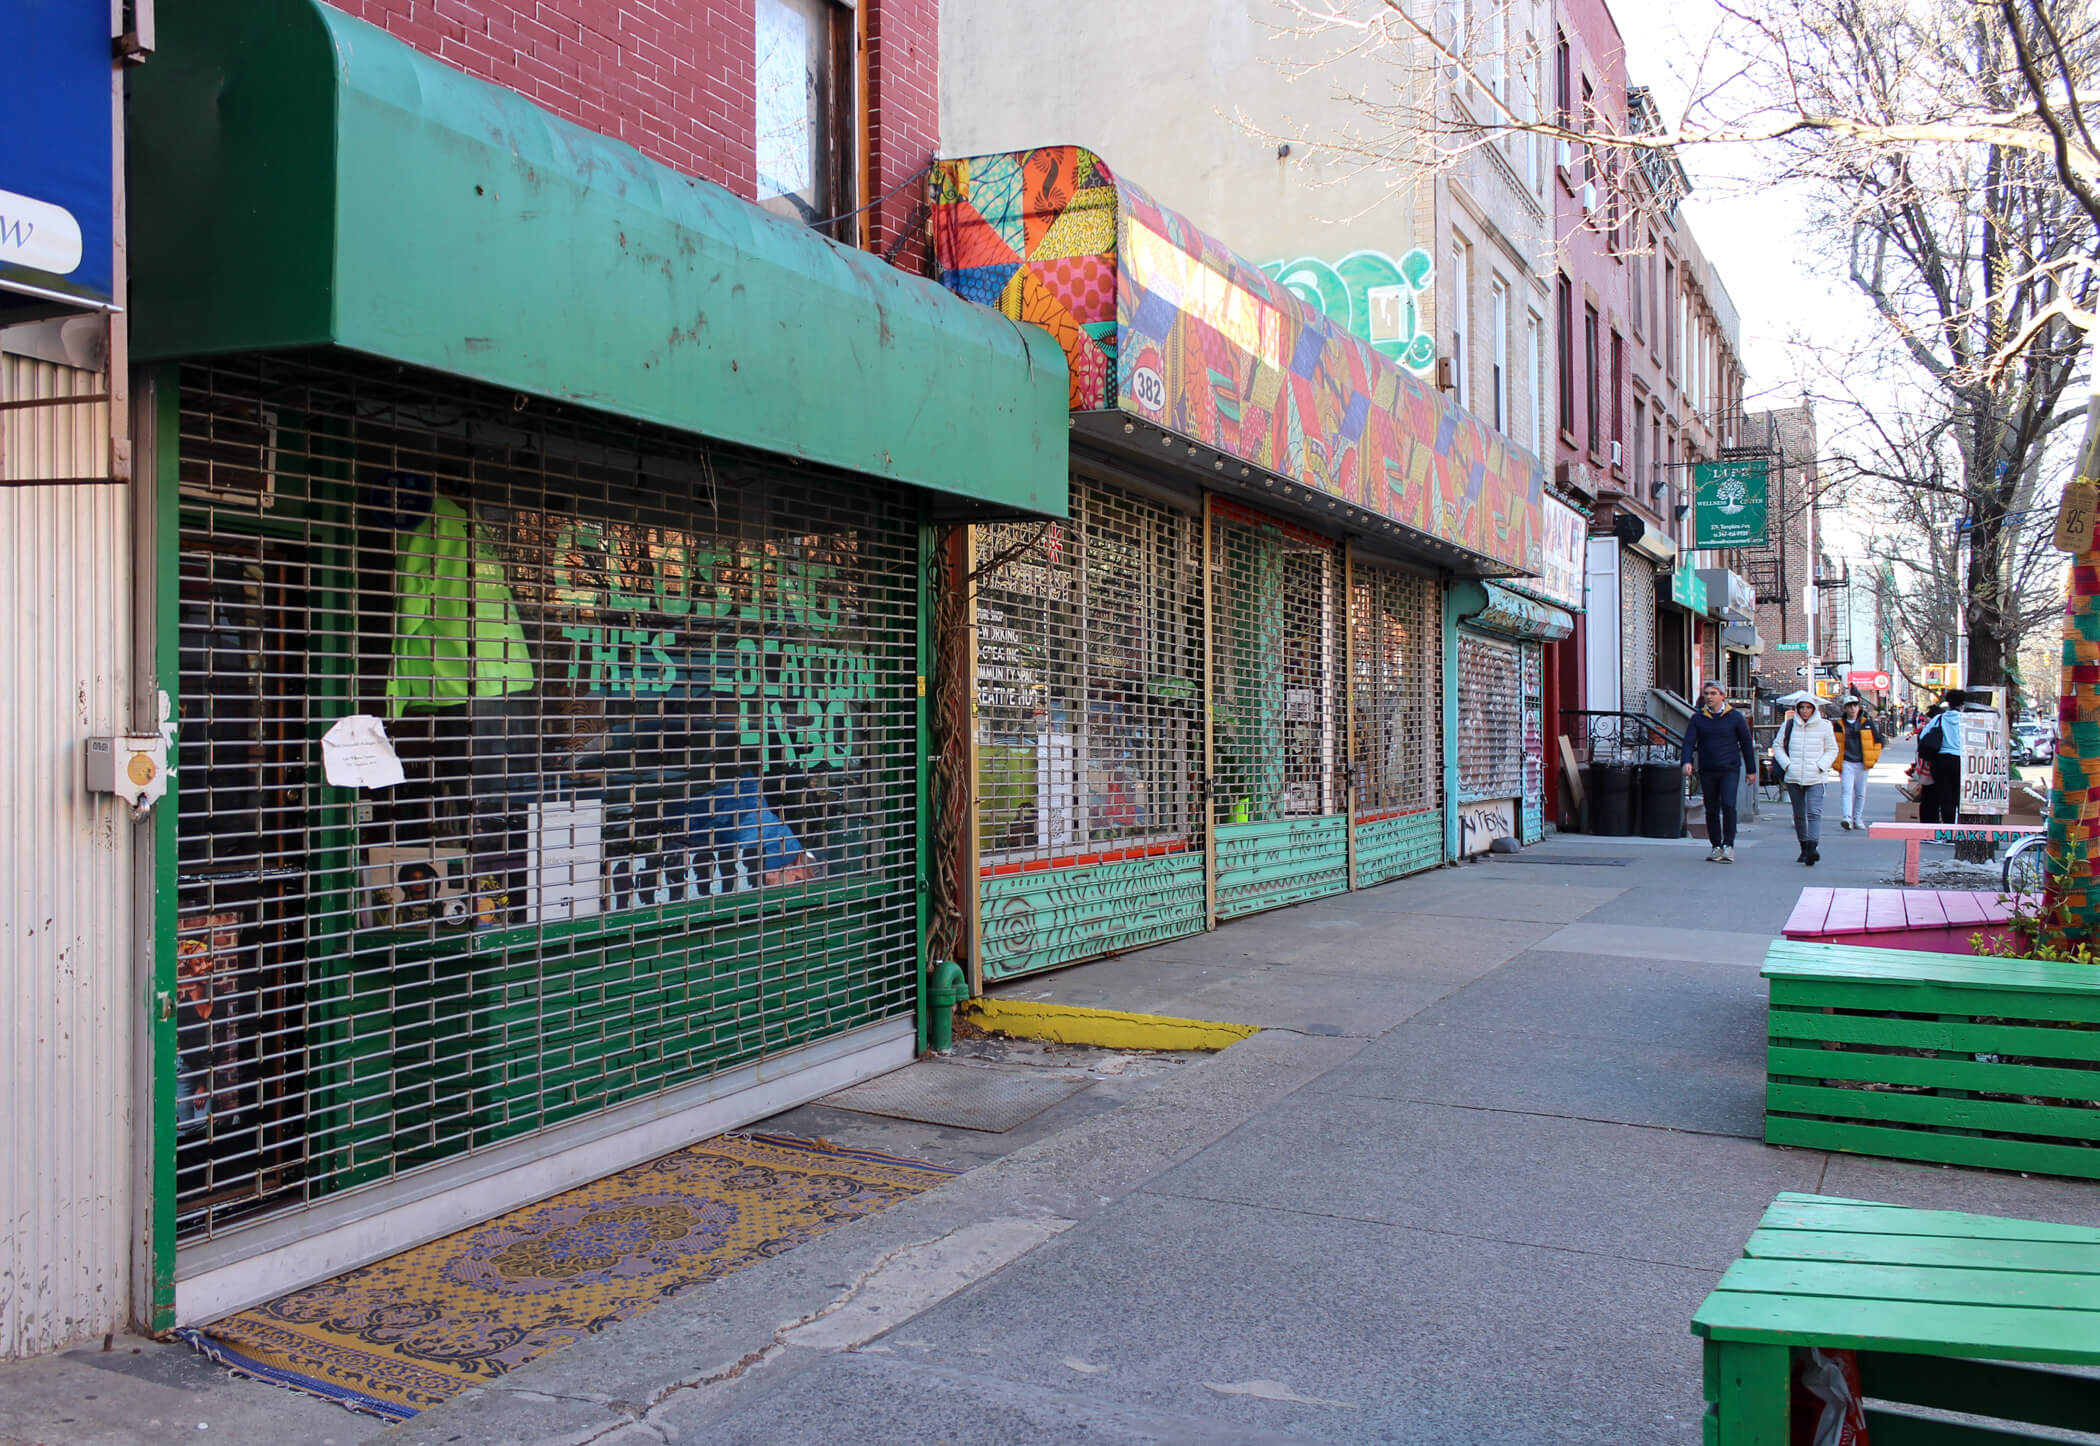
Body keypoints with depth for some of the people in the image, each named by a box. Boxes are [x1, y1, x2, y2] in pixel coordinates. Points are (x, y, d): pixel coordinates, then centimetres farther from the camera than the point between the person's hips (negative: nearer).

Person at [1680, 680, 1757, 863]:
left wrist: (1751, 770, 7)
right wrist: (1687, 762, -19)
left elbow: (1746, 743, 7)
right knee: (1711, 810, 6)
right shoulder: (1698, 718, 7)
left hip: (1730, 770, -3)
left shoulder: (1735, 716, 2)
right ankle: (1716, 847, 15)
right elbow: (1689, 741, 0)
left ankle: (1729, 846, -10)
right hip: (1707, 771, 3)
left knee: (1728, 805, -16)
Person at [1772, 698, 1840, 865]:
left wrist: (1820, 766, -6)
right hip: (1793, 777, 3)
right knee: (1799, 814, 10)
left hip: (1816, 778, -3)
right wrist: (1786, 764, -1)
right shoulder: (1789, 725, 6)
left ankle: (1813, 847, -27)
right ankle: (1804, 848, 21)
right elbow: (1777, 746, 13)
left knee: (1814, 813, -16)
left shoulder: (1824, 726, 2)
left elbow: (1832, 750, 9)